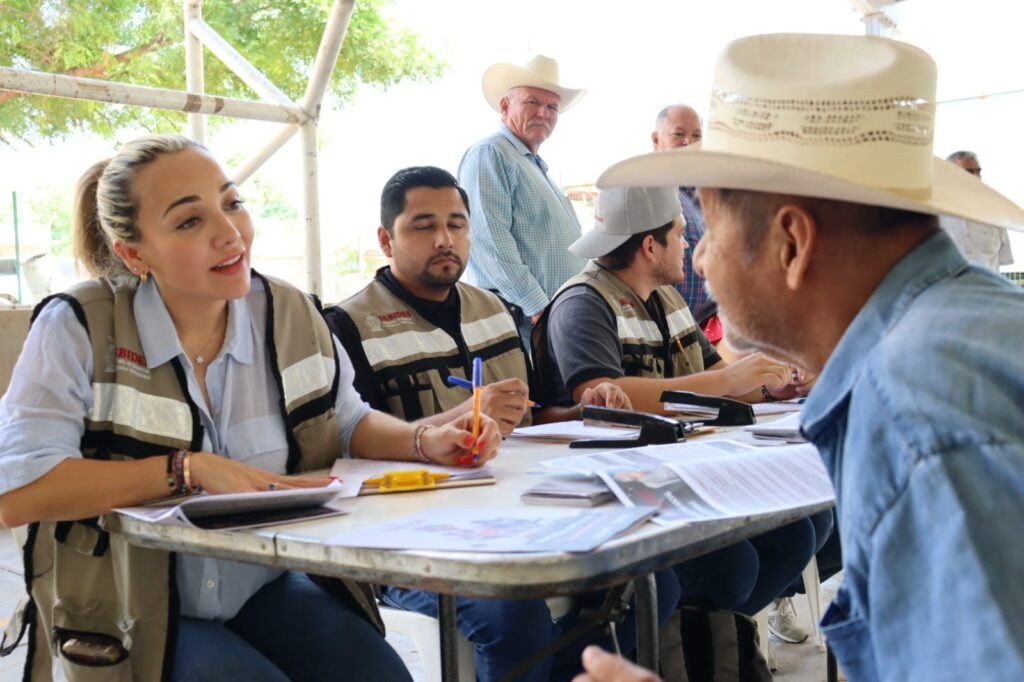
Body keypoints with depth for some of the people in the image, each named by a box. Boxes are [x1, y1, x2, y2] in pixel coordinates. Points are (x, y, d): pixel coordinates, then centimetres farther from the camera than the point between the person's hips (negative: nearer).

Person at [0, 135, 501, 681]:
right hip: (136, 616, -3)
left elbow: (346, 423, 13)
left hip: (268, 592, 4)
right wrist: (188, 468, -24)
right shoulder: (79, 330, -13)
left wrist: (423, 442, -8)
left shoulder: (289, 314, -1)